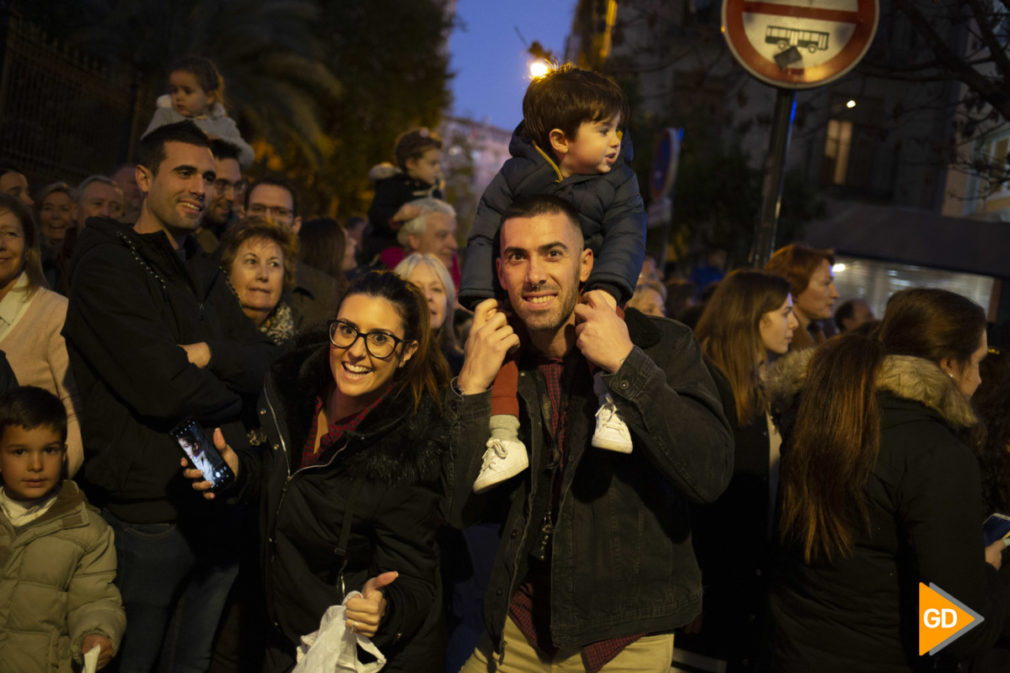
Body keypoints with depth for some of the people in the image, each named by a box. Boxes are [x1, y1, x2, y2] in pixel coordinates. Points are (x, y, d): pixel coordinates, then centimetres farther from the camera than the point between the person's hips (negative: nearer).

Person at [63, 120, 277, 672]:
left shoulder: (204, 274, 15)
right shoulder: (106, 267, -11)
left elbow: (266, 363, 4)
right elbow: (163, 389, -22)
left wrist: (208, 354, -15)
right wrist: (233, 393, -4)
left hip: (219, 505, 7)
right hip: (147, 516, -7)